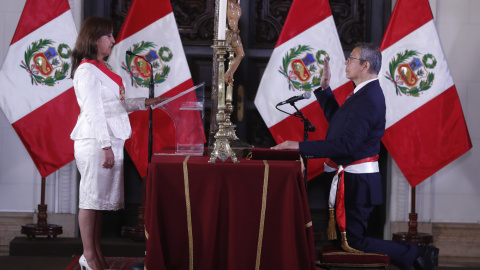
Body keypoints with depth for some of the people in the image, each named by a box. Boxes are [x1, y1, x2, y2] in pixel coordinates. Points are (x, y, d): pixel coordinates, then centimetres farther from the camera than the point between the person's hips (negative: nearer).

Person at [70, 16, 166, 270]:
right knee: (91, 197, -5)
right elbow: (93, 111, -17)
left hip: (110, 141, 9)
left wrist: (146, 103, 17)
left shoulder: (101, 69, 18)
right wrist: (106, 147, -20)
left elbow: (116, 104, 22)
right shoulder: (87, 70, -12)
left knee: (100, 198, 11)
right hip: (95, 142, -9)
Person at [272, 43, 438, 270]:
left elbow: (345, 145, -28)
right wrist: (324, 88, 16)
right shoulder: (365, 93, 10)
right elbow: (337, 120, 22)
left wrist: (300, 146, -27)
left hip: (356, 182, -10)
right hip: (352, 177, 10)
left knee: (352, 243, -5)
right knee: (345, 239, 15)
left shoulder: (368, 100, -23)